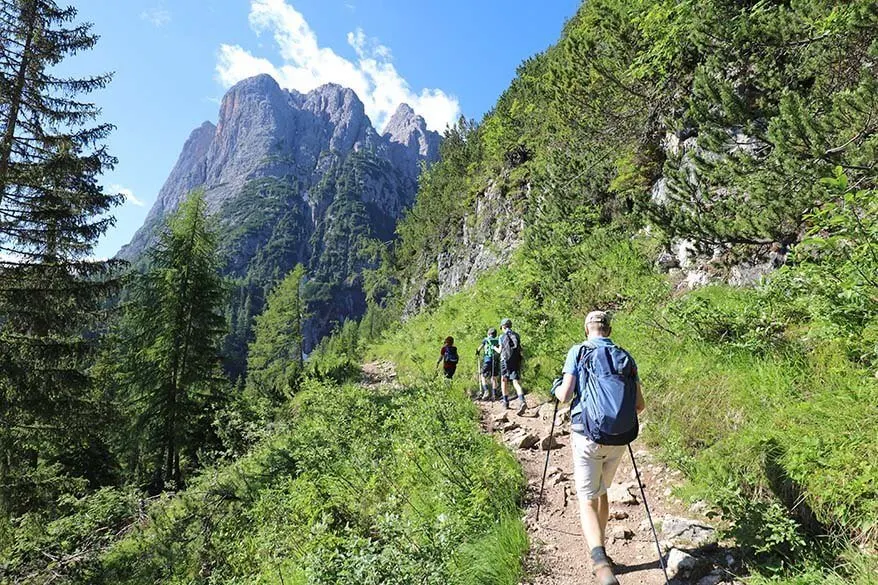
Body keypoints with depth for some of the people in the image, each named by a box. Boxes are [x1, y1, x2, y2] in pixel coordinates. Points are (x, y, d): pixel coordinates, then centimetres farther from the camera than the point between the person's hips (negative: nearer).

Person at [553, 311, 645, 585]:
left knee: (587, 500, 2)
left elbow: (565, 395, -10)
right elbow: (640, 405, 8)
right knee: (602, 492, 24)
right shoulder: (626, 357, 8)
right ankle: (601, 553, 37)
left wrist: (557, 389, 12)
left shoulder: (578, 352, -3)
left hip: (588, 436, -4)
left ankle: (601, 562, -18)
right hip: (619, 439, 4)